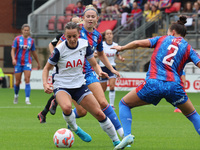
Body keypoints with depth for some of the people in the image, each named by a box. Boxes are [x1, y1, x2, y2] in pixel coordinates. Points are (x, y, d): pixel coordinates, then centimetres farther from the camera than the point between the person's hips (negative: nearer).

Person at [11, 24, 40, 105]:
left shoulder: (31, 40, 6)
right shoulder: (17, 39, 0)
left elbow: (34, 52, 17)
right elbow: (13, 50, -2)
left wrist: (38, 62, 22)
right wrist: (13, 59, -19)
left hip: (27, 63, 1)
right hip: (18, 63, -1)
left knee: (27, 80, -13)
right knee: (17, 82, 4)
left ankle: (27, 99, -15)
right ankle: (16, 95, 31)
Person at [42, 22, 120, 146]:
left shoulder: (84, 45, -5)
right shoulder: (59, 49, -15)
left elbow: (94, 64, 7)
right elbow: (47, 68, -3)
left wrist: (99, 71, -15)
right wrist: (45, 83, -20)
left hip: (80, 85, 3)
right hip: (62, 87, -3)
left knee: (99, 114, -3)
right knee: (67, 107, -36)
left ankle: (116, 141, 16)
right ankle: (74, 128, -3)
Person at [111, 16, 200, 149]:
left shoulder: (162, 39, 16)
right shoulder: (188, 48, 16)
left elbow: (138, 43, 6)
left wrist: (121, 48, 21)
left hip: (153, 83, -1)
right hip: (174, 86, 1)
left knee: (124, 104, 19)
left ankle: (127, 135, -2)